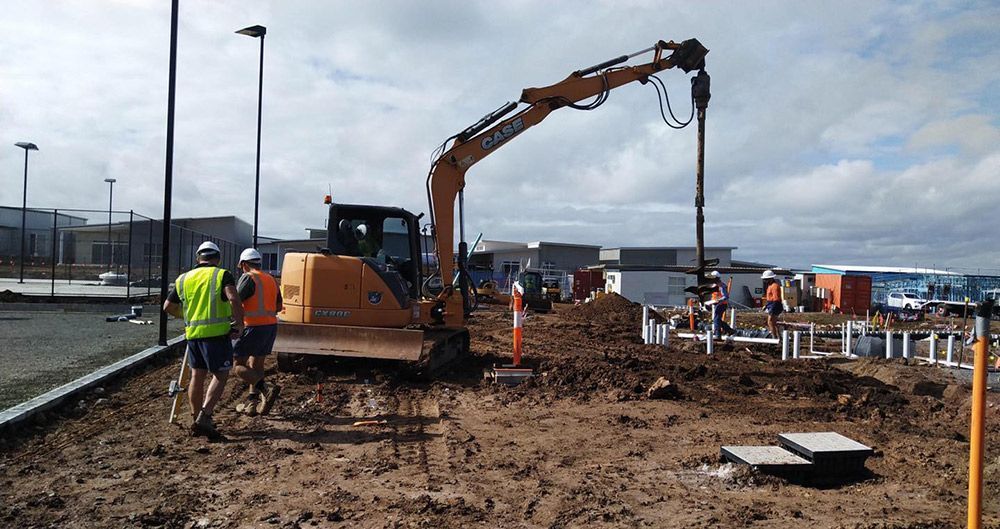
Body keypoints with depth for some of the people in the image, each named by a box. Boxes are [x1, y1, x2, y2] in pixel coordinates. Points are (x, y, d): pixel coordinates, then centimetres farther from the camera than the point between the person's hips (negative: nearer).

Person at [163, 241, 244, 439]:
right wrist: (239, 323, -10)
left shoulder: (184, 279, 14)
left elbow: (168, 307, 21)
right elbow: (233, 299, -19)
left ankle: (196, 419, 22)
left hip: (193, 333, 5)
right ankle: (203, 417, -8)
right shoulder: (222, 275, -2)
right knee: (220, 375, 2)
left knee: (197, 376, 15)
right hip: (217, 332, -5)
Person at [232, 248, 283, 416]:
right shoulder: (271, 279, 15)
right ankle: (252, 403, 19)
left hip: (255, 327, -8)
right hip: (272, 326, 8)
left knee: (237, 364, -2)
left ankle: (267, 389, -16)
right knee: (256, 365, 16)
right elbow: (278, 306, 21)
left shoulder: (248, 278, -9)